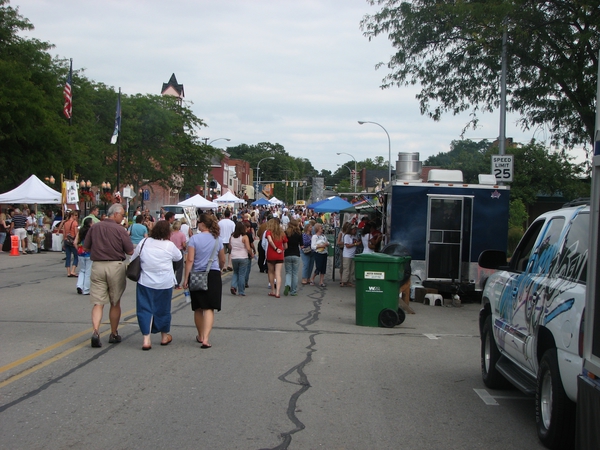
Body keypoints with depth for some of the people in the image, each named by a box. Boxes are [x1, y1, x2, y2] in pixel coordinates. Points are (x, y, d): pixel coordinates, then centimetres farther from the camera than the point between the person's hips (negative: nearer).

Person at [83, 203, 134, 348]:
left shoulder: (95, 227, 2)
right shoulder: (120, 230, -9)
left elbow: (86, 247, 9)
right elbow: (130, 251, -7)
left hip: (97, 265, 2)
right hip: (115, 266, -2)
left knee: (98, 302, 1)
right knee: (115, 303, 13)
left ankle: (96, 331, -18)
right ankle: (114, 334, 22)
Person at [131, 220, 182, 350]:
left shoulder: (144, 242, -4)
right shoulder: (169, 245, -10)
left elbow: (133, 258, 6)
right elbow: (179, 257, 8)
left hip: (145, 282, 1)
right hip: (165, 283, -1)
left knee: (145, 309, 4)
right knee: (163, 309, 15)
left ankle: (146, 339, -5)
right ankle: (164, 337, 31)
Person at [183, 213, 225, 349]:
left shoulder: (194, 238, -7)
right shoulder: (217, 239, 5)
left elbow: (190, 260, -12)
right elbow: (222, 261, 14)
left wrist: (186, 278, -7)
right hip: (213, 275, 1)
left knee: (198, 308, 14)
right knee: (209, 308, -3)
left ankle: (200, 336, 28)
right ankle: (206, 338, -16)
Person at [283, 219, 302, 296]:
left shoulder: (285, 233, -5)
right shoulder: (299, 233, -7)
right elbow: (301, 245, -1)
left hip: (287, 255, 1)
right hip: (296, 255, -1)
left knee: (288, 272, 11)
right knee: (295, 273, 8)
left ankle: (287, 285, -16)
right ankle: (293, 291, 9)